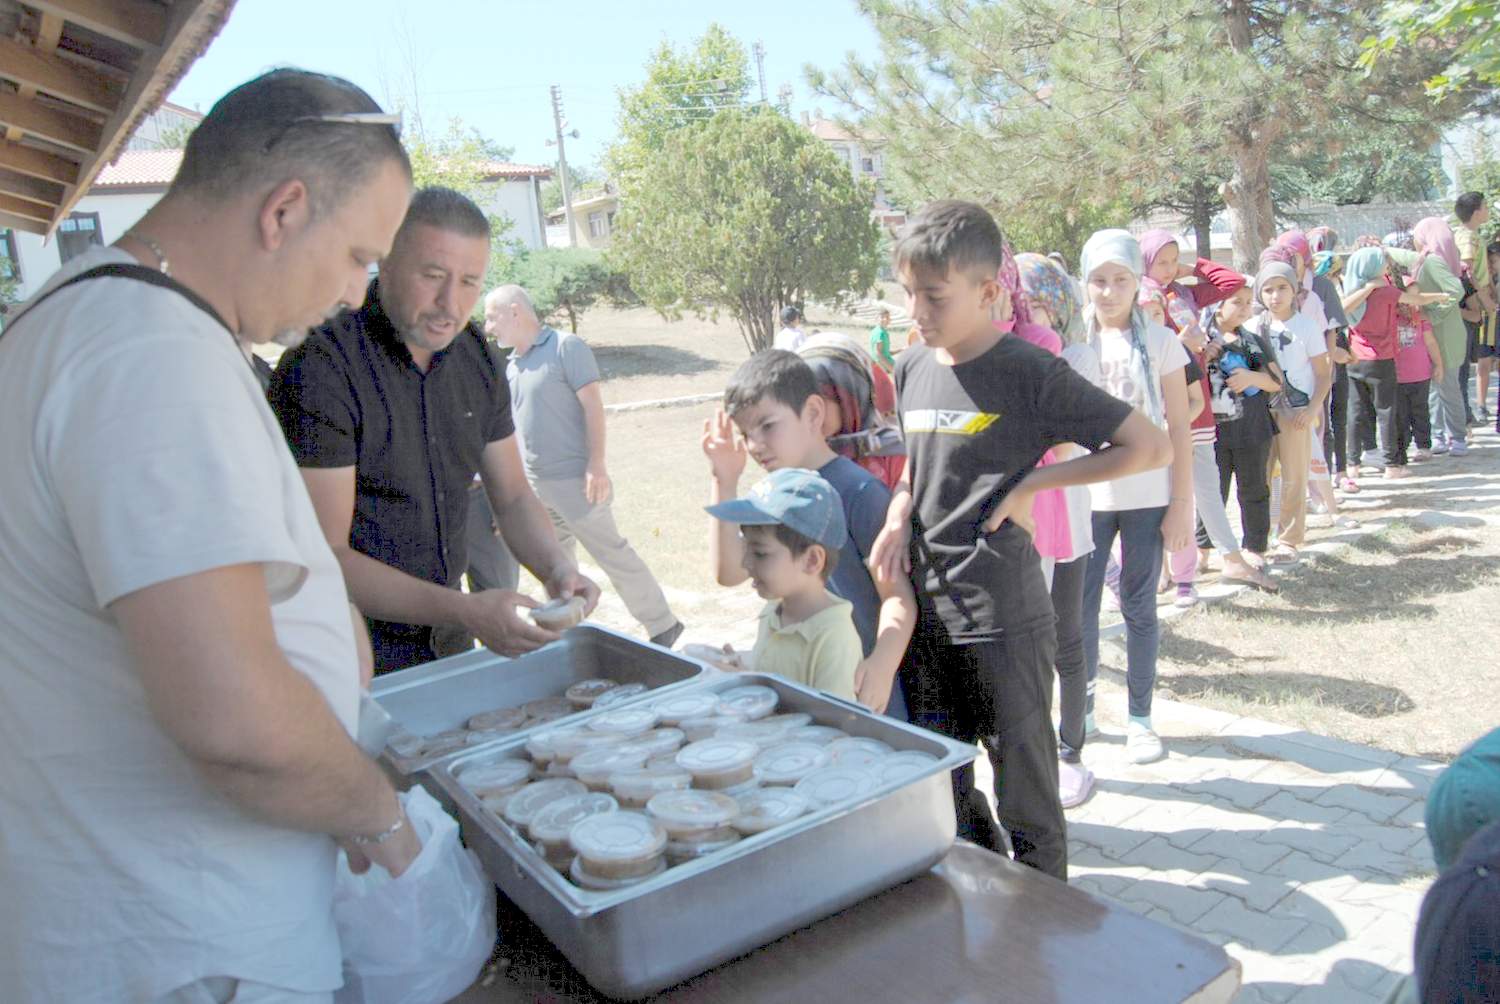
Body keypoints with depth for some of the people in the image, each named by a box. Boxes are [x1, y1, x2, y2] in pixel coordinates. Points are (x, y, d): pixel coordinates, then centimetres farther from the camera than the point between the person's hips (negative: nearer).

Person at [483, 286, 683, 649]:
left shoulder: (565, 347, -9)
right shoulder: (511, 365, 14)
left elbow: (593, 406, -14)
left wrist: (596, 465, -21)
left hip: (573, 480, -8)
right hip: (533, 483, 8)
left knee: (612, 553, -3)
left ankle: (662, 626, 7)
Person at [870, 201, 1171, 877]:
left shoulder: (1031, 374, -11)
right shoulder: (912, 371, 6)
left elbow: (1150, 447, -9)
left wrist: (1032, 483, -14)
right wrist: (897, 517, 0)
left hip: (1003, 617, -6)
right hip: (925, 605, 6)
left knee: (1023, 777, 9)